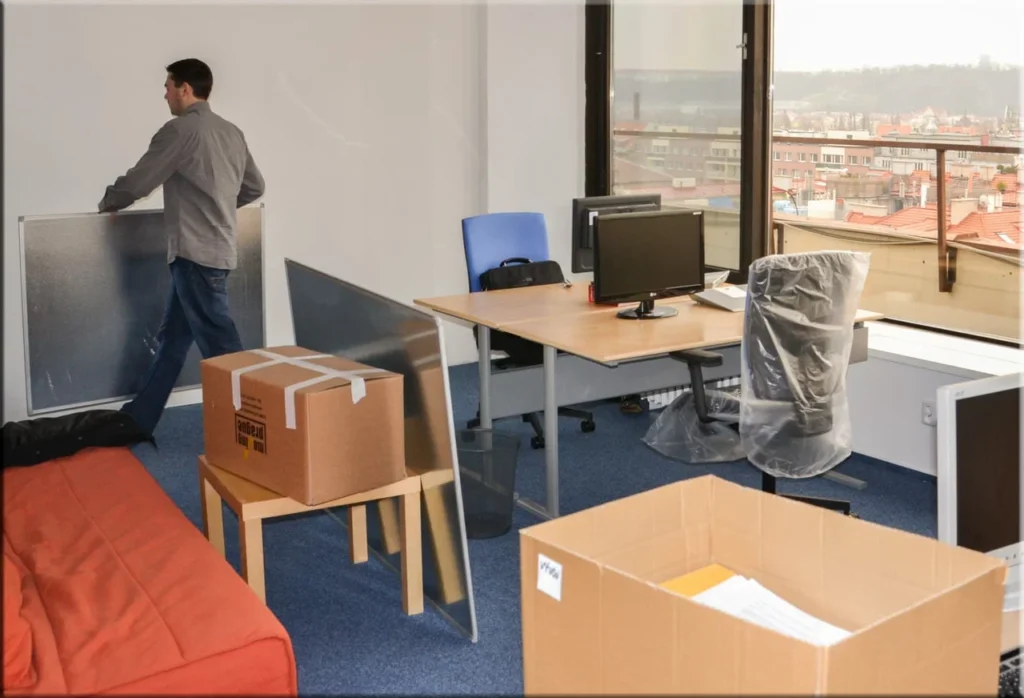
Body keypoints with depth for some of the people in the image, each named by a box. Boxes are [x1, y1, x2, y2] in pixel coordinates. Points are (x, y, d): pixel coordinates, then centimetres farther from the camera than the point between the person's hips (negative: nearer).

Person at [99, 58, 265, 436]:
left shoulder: (180, 130, -11)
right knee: (172, 337, 13)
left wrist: (107, 203, 13)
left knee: (218, 343, -5)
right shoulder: (232, 132, 13)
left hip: (196, 253, -9)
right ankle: (137, 420, 20)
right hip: (216, 249, 9)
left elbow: (138, 181, -6)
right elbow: (255, 186, 20)